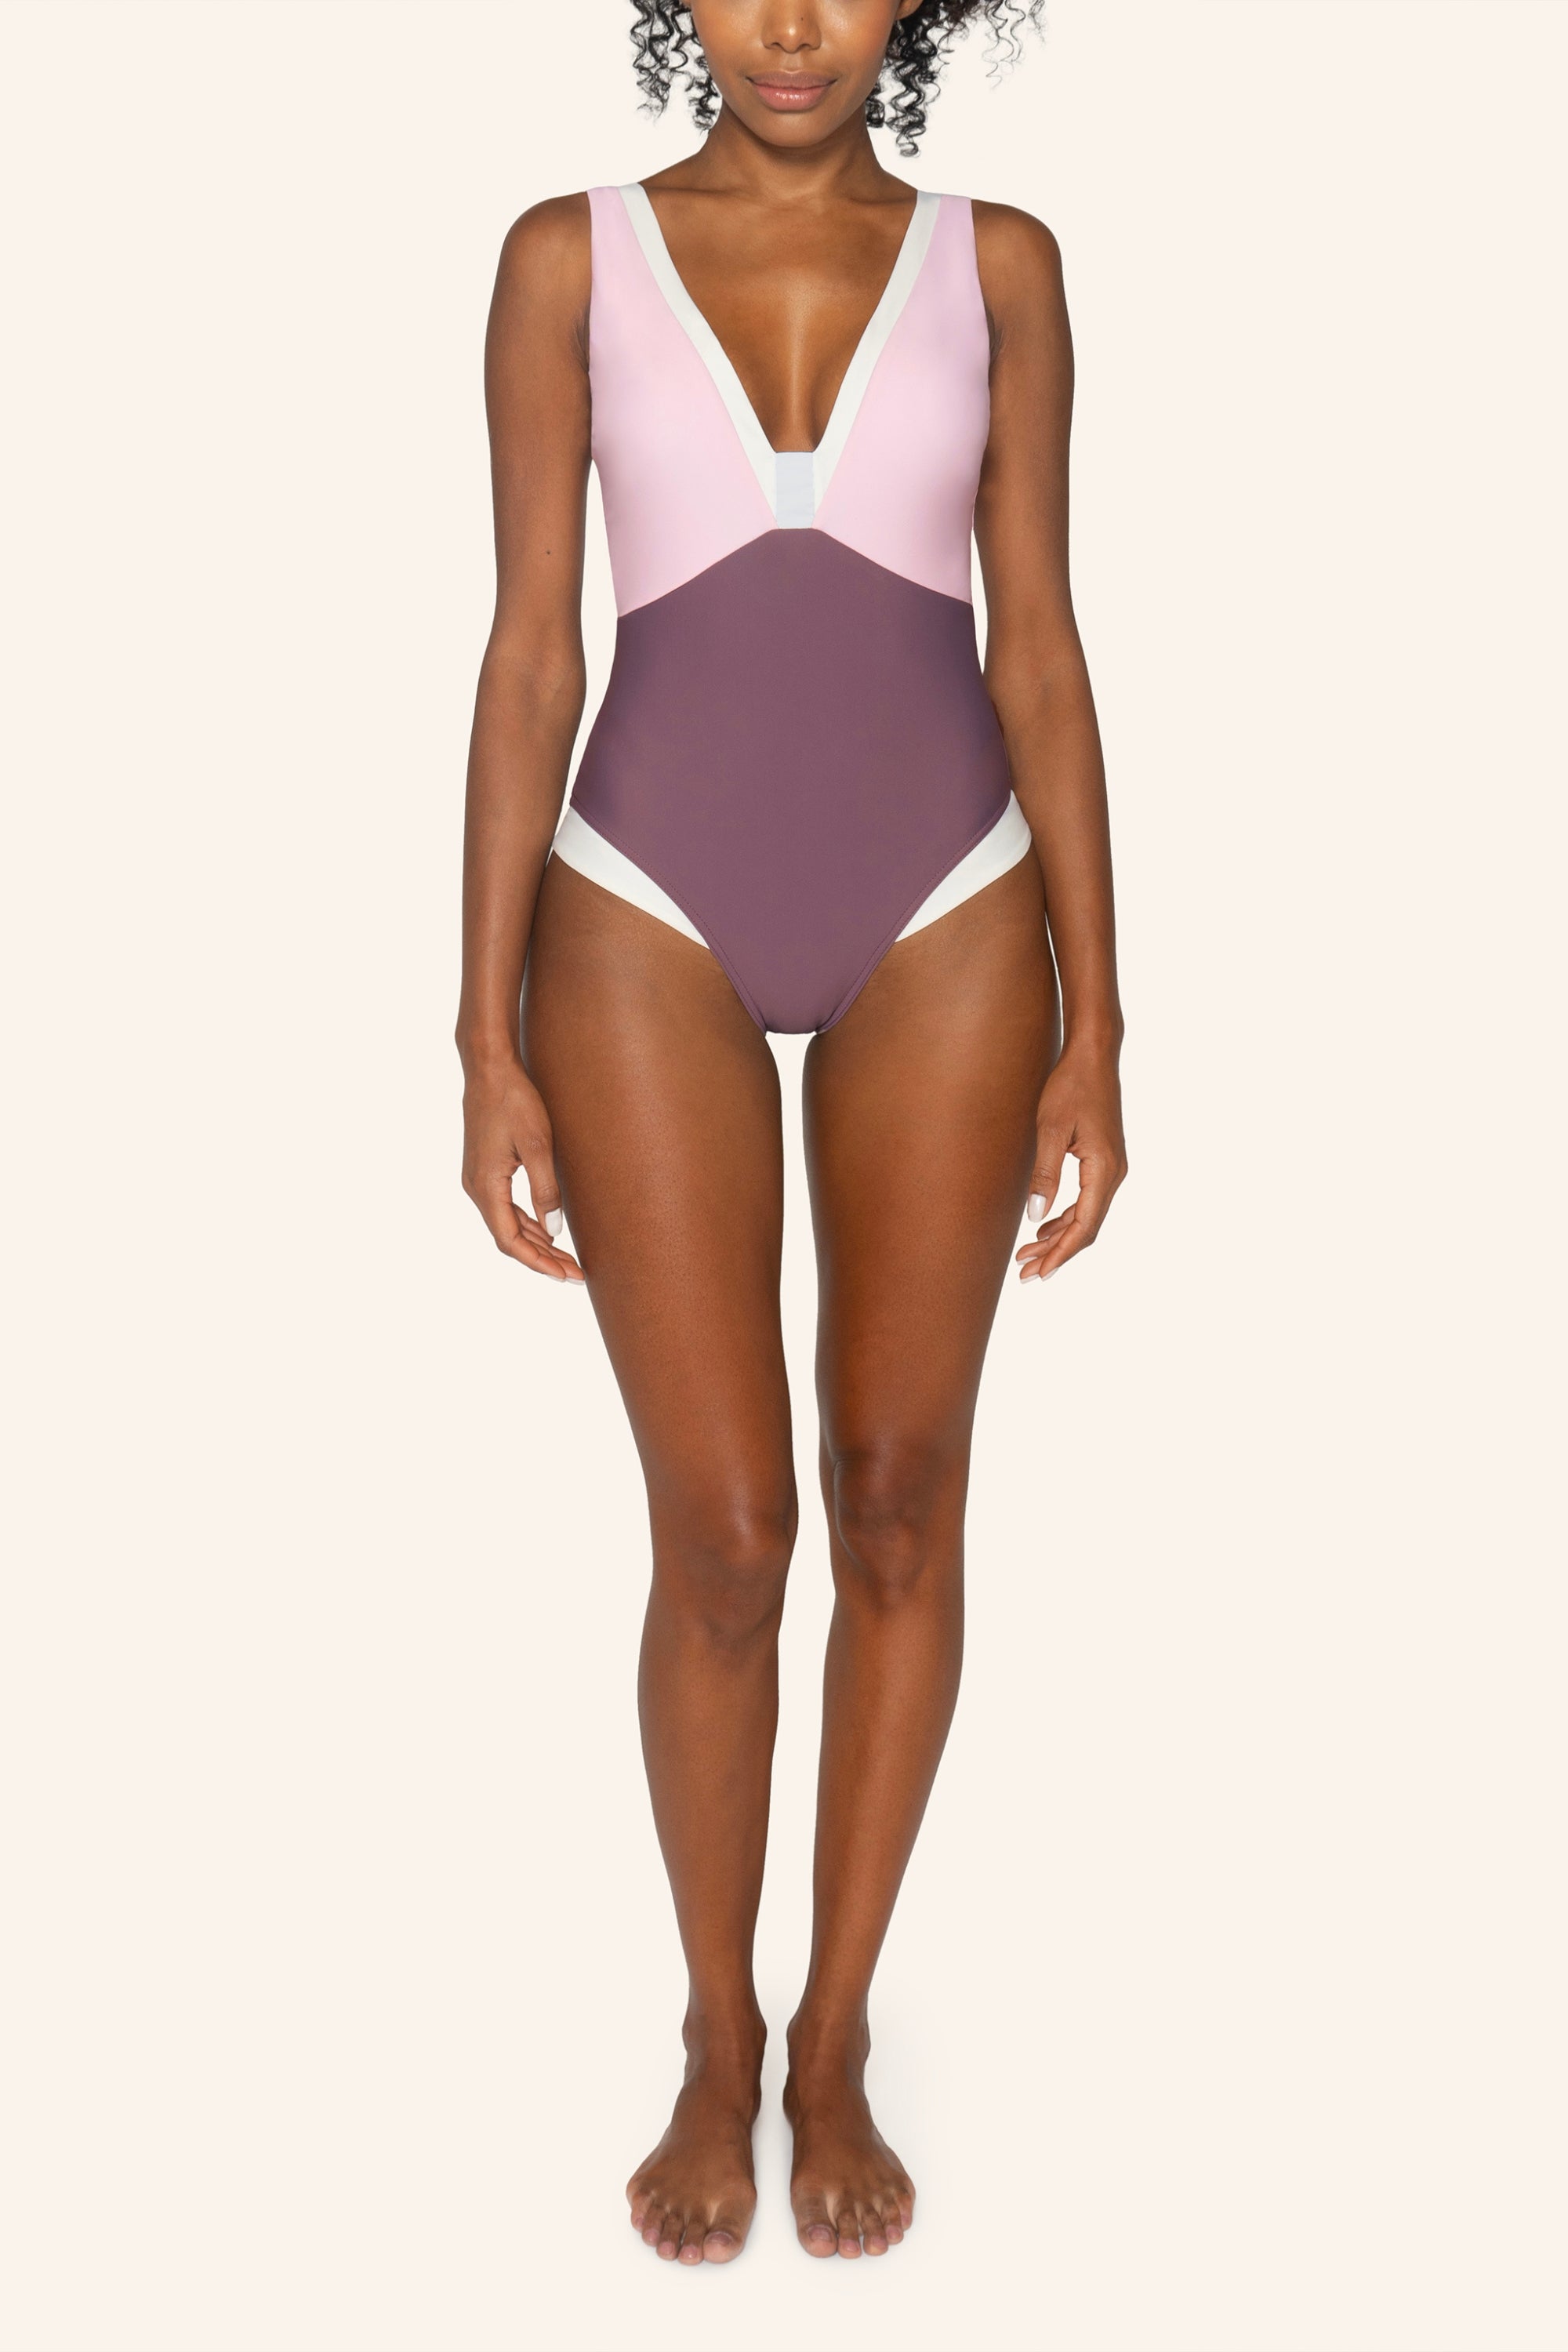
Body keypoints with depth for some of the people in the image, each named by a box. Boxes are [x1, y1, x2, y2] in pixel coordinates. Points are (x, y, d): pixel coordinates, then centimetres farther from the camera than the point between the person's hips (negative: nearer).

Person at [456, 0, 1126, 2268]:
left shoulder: (996, 263, 6)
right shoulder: (574, 257, 4)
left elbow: (1039, 648, 5)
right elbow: (529, 653, 2)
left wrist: (1093, 1023, 0)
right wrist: (490, 1040, -3)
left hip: (945, 924, 1)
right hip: (652, 927, -1)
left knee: (901, 1500, 5)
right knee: (722, 1532, 0)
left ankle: (837, 2038, 25)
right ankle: (718, 2038, 24)